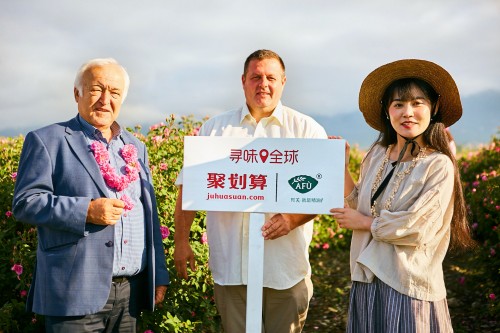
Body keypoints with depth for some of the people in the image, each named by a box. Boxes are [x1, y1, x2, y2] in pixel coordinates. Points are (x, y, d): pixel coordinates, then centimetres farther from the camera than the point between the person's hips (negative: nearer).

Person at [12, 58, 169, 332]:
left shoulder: (135, 148, 16)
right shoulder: (47, 140, 0)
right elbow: (24, 203, -8)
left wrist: (159, 275, 13)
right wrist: (86, 211, -19)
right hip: (77, 292, -5)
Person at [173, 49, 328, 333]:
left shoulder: (307, 129, 5)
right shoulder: (215, 128, 11)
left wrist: (292, 218, -18)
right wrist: (181, 242, 6)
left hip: (287, 270, -1)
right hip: (230, 266, 1)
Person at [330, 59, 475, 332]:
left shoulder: (439, 166, -13)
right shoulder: (376, 155, 3)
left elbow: (415, 228, -19)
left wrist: (363, 222, -8)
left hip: (409, 287, -5)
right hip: (366, 280, 5)